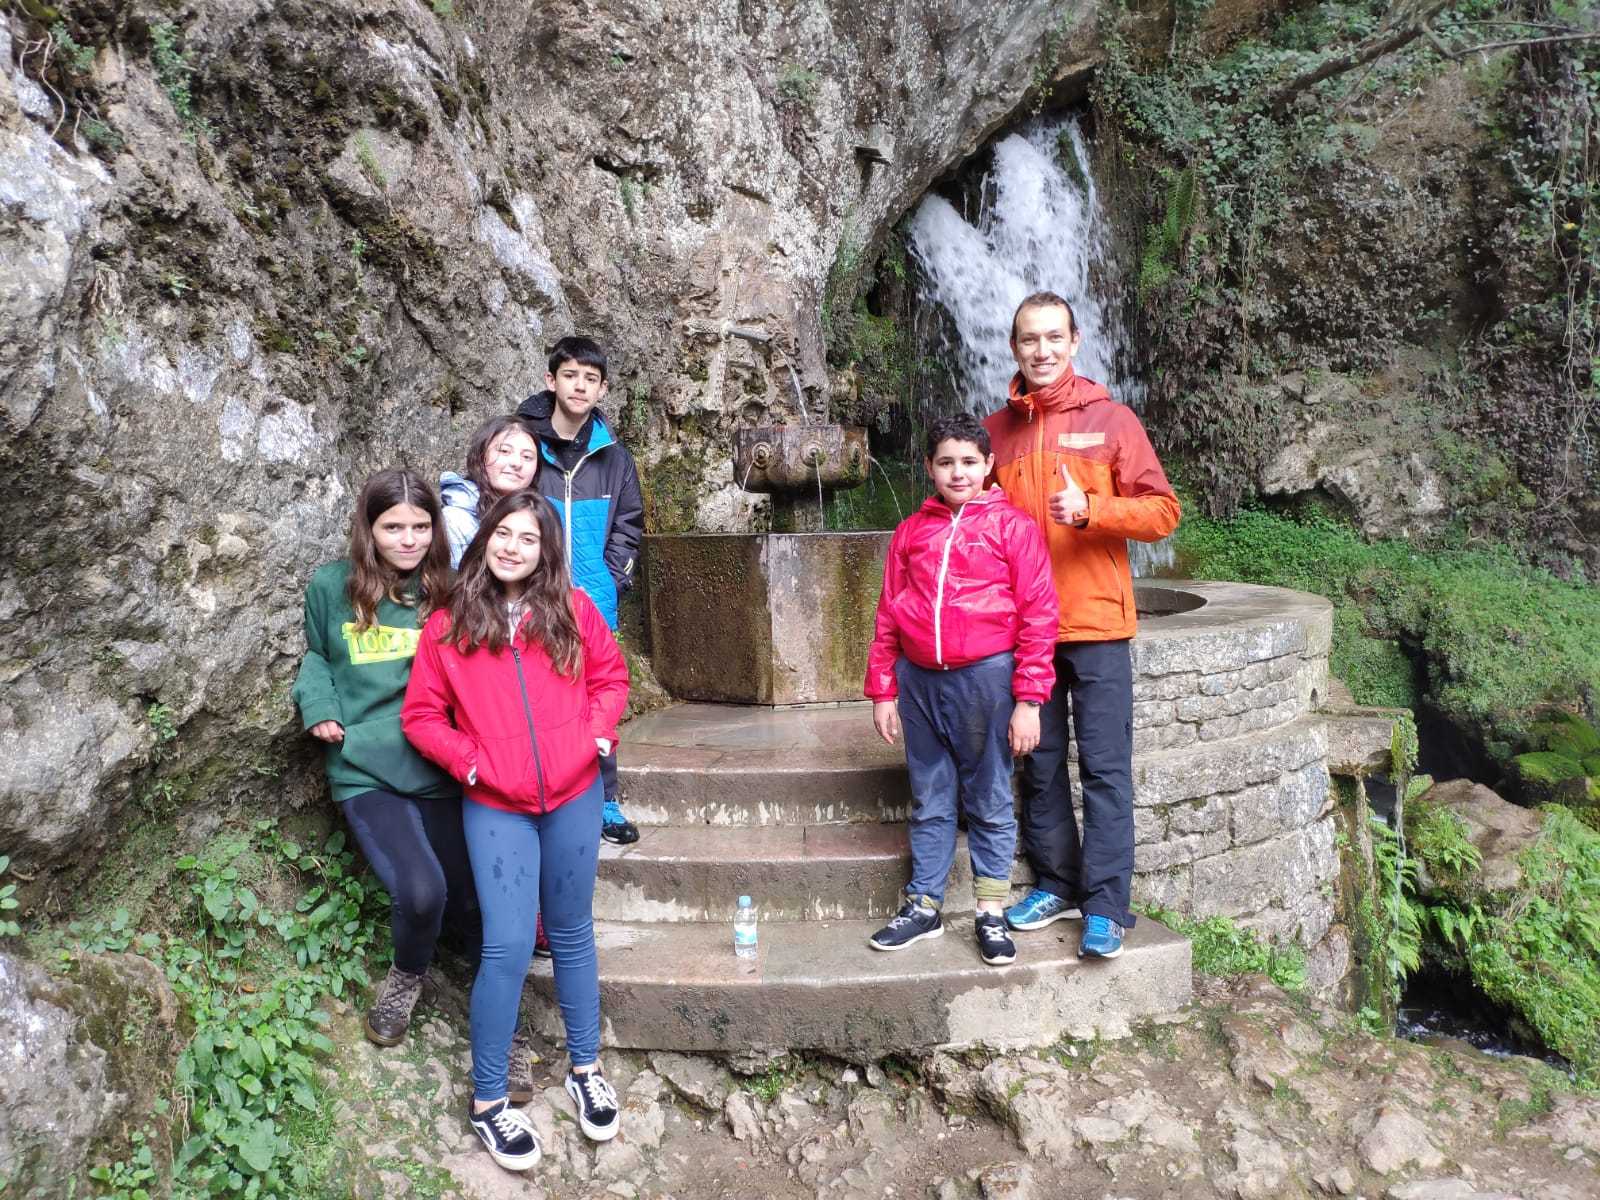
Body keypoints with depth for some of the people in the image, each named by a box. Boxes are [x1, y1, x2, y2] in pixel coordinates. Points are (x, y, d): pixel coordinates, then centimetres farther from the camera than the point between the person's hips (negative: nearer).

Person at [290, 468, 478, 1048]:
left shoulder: (446, 591, 1)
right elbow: (317, 655, 15)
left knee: (472, 900, 3)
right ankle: (406, 978, 13)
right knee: (421, 890, -22)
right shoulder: (332, 586, -1)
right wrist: (319, 706, -2)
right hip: (366, 774, -2)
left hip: (440, 772, 2)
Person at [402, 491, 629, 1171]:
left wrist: (596, 735, -4)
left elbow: (611, 676, 10)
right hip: (495, 806, -2)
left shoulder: (574, 612, -1)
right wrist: (469, 759, -11)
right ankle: (487, 1100, 12)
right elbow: (421, 715, 1)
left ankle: (585, 1069, 33)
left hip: (574, 796, 2)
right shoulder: (448, 626, -3)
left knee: (571, 933, 15)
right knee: (508, 946, -6)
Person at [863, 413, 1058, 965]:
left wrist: (1029, 699, -9)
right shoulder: (912, 531, 9)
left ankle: (992, 913, 18)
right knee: (928, 802, 13)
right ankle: (923, 905, 24)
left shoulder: (1011, 526, -2)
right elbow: (888, 615, 11)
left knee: (990, 803, 7)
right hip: (920, 681, 4)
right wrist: (883, 692, 8)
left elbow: (1038, 615, -5)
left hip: (986, 678, -3)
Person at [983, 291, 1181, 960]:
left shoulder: (1110, 420, 1)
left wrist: (1088, 509, -18)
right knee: (1040, 767, 11)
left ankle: (1106, 908, 5)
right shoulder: (995, 430, 9)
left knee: (1104, 769, -1)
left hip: (1096, 624, -3)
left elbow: (1162, 511, -4)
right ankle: (1056, 885, 24)